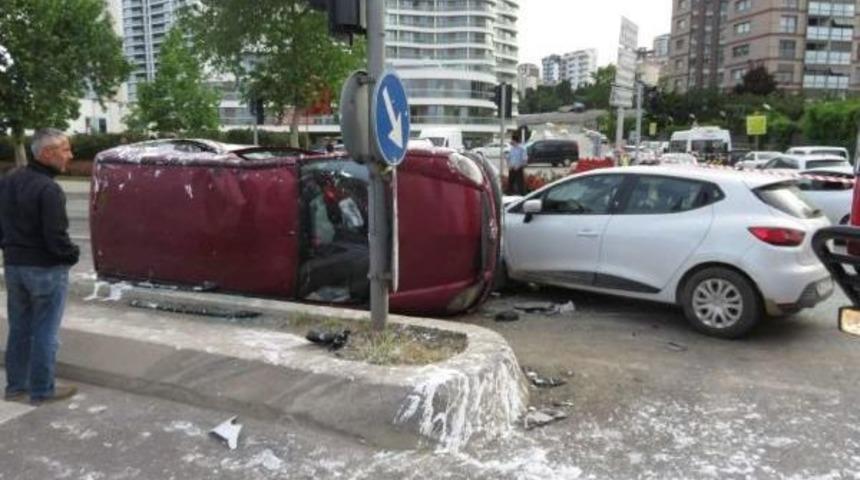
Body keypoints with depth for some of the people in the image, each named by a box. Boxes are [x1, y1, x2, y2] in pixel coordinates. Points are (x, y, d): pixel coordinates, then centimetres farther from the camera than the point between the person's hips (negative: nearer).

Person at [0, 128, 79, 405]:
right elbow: (55, 237, -23)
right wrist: (72, 255, -5)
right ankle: (42, 391, 14)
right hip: (46, 269, -8)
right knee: (45, 333, 4)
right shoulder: (48, 189, -21)